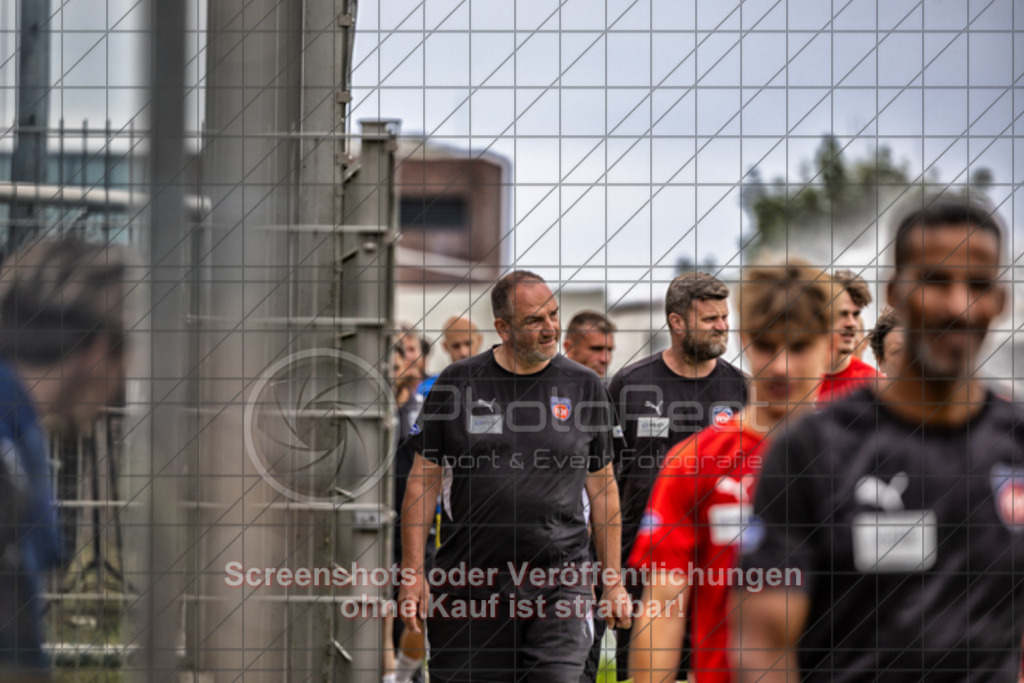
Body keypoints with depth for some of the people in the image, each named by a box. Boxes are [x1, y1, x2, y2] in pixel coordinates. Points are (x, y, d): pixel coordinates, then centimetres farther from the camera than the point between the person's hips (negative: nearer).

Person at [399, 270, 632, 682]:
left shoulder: (583, 387, 7)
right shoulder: (457, 383, 4)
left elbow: (602, 487, 12)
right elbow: (423, 480, 6)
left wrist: (613, 582, 9)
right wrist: (412, 574, -2)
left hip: (558, 584, 0)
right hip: (469, 582, 0)